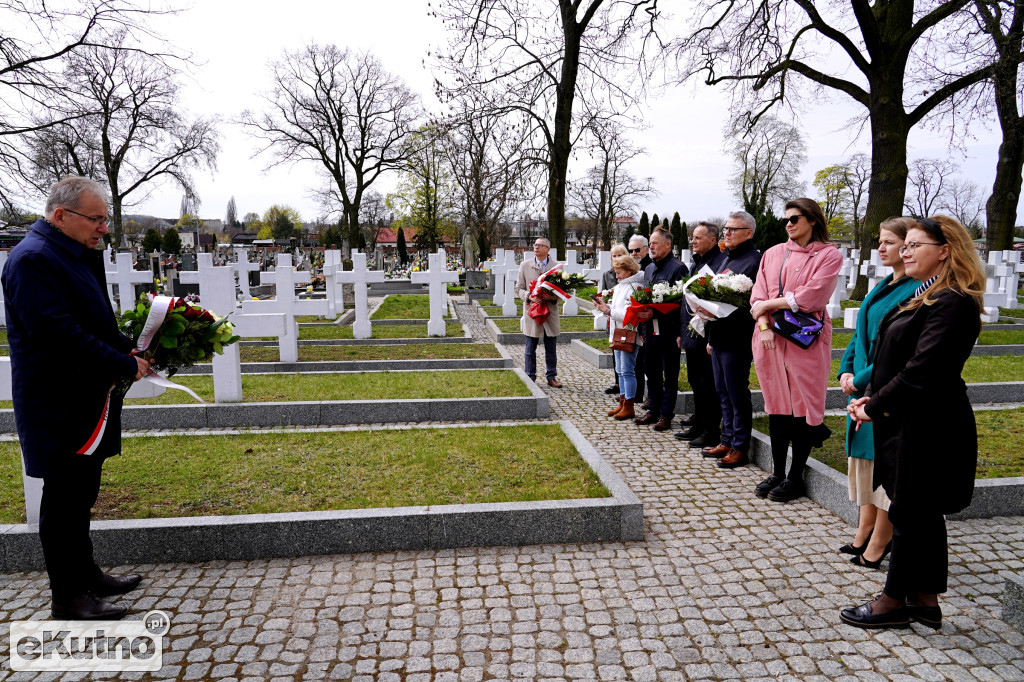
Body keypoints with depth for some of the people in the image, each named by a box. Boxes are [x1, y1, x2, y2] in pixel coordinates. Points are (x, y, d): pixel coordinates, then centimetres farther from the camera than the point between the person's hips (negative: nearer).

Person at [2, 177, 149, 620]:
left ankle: (86, 576, 33)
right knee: (64, 498, 2)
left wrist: (130, 350, 2)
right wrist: (125, 365, -20)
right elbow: (60, 335, -26)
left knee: (79, 495, 19)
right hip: (58, 409, -10)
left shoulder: (79, 255, 13)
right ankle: (67, 597, 16)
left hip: (86, 401, 10)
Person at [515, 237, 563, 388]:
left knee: (551, 348, 8)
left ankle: (551, 377, 20)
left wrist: (552, 297, -15)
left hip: (550, 312, 0)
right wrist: (529, 296, -15)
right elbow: (519, 288, 5)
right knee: (530, 348, 5)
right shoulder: (525, 265, 3)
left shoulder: (556, 266, 2)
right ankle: (530, 378, 16)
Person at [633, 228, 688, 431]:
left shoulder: (678, 268, -10)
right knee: (652, 372, 14)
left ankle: (666, 415, 10)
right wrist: (641, 311, 8)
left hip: (669, 331, -8)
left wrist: (654, 313, -21)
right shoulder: (649, 269, 16)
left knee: (670, 375, 3)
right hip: (650, 329, 8)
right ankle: (654, 411, 26)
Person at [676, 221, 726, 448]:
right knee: (696, 383, 17)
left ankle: (712, 432, 9)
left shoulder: (721, 263, -14)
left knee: (709, 386, -1)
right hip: (692, 336, 10)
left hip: (708, 336, -10)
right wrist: (682, 331, 18)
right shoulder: (696, 264, 16)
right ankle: (698, 426, 29)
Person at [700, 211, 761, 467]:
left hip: (737, 339, -9)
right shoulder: (727, 259, 19)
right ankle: (727, 441, 26)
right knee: (723, 393, 15)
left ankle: (740, 448, 10)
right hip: (719, 337, 9)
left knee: (737, 394, -1)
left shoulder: (754, 260, -11)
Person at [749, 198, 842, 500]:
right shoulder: (772, 254, 15)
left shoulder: (829, 255, 1)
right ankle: (777, 473, 19)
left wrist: (769, 304, -6)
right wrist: (763, 324, -8)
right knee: (777, 406, 9)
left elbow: (811, 297, -11)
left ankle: (795, 477, 12)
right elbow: (758, 294, 8)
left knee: (803, 407, 1)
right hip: (770, 338, 4)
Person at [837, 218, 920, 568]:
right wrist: (847, 371, 3)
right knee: (865, 460, 15)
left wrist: (862, 380, -17)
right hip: (863, 389, 9)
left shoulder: (916, 291, -16)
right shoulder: (882, 287, 13)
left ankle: (878, 545, 15)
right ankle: (864, 533, 28)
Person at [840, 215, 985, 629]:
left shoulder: (952, 302, -19)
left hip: (926, 430, -10)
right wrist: (870, 395, 2)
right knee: (923, 514, 16)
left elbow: (922, 370, -24)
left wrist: (875, 407, -15)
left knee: (910, 514, 3)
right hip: (909, 423, 10)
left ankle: (894, 602, 19)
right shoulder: (928, 297, 14)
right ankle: (925, 601, 29)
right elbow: (896, 357, 15)